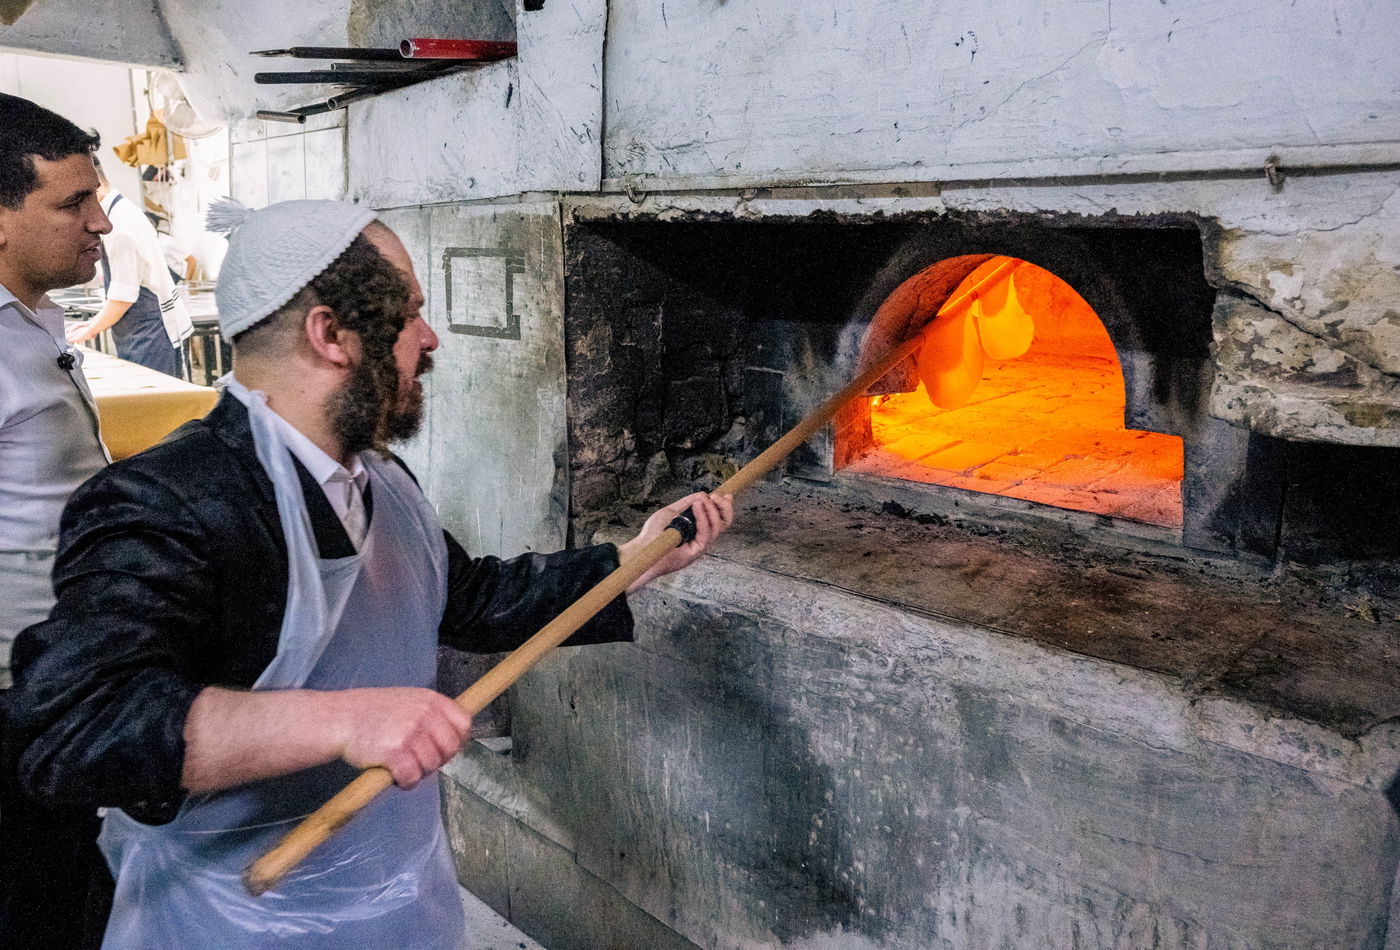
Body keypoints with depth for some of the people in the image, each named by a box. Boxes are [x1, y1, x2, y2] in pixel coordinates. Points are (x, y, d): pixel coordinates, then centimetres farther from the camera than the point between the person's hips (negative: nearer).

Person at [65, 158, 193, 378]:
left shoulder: (122, 224, -17)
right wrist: (96, 322, 15)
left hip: (151, 331, -9)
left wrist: (92, 329, -4)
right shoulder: (122, 212, 12)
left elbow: (124, 295, -17)